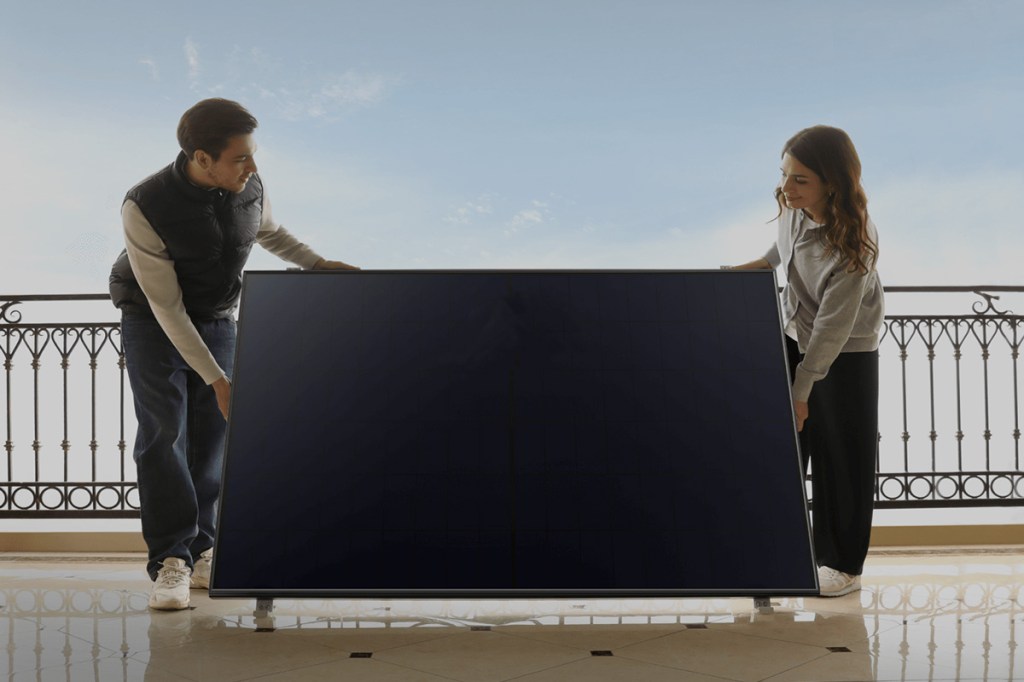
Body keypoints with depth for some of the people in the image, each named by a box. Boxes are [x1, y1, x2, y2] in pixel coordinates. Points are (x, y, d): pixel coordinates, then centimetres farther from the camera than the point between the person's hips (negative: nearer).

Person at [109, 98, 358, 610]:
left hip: (216, 318, 4)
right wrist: (216, 379, -25)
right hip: (153, 322, -4)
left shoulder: (248, 187, -14)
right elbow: (166, 306, -24)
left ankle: (200, 553, 7)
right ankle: (170, 561, -11)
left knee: (209, 434, -2)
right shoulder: (145, 208, -28)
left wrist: (318, 263, -4)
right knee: (164, 432, -15)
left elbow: (269, 231, 12)